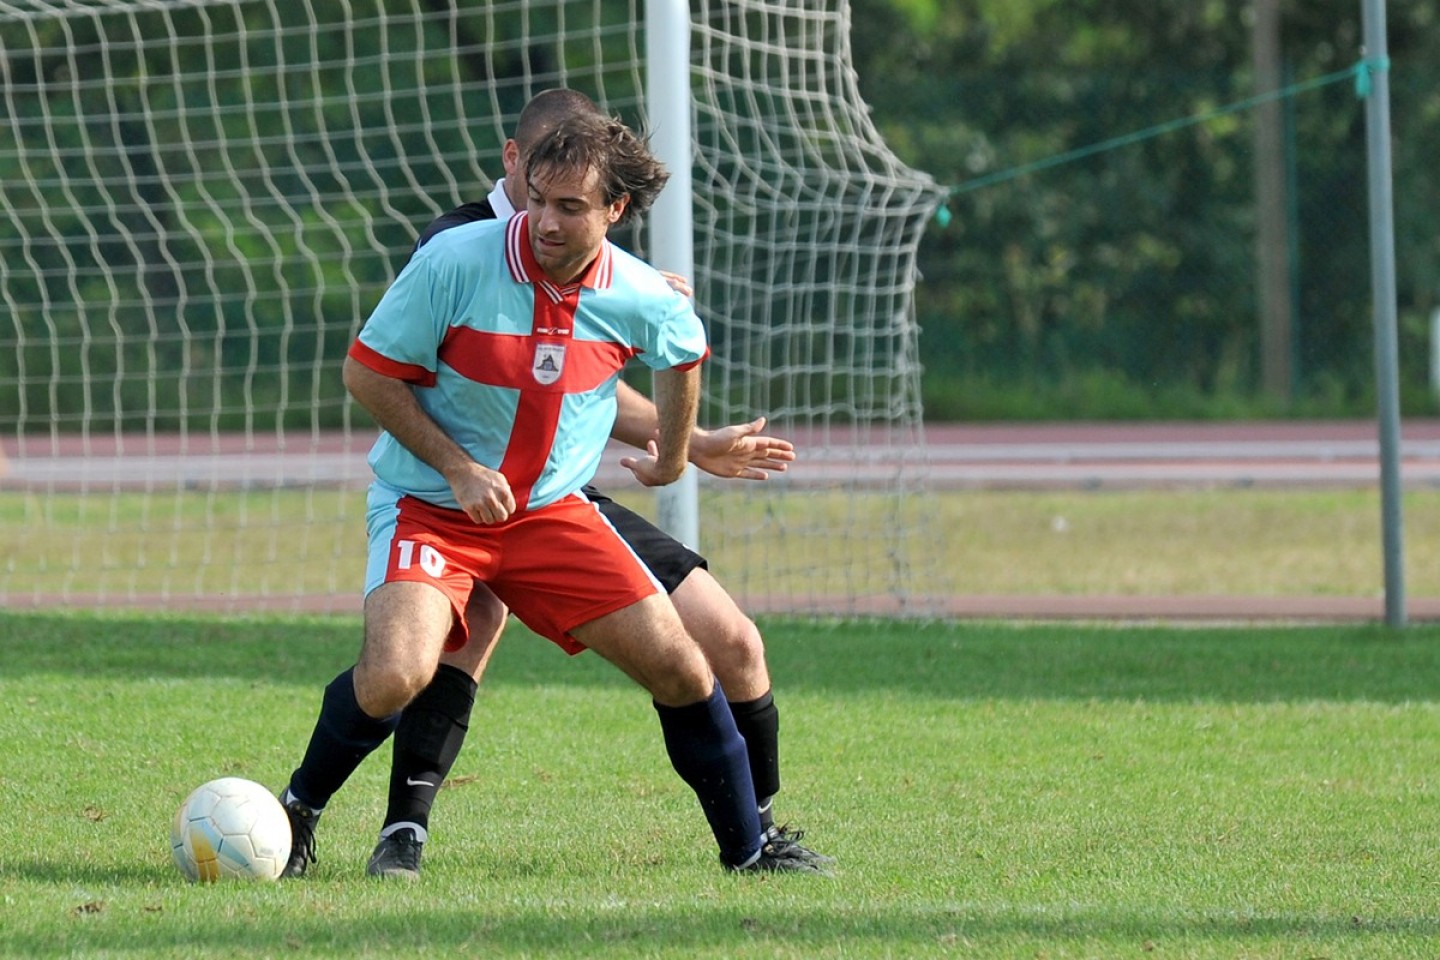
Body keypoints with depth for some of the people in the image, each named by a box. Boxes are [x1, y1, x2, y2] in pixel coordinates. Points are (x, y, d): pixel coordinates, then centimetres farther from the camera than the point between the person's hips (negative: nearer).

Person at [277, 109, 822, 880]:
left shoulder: (641, 301, -9)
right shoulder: (456, 262, -20)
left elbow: (683, 354, 17)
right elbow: (366, 373, -12)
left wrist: (673, 455, 27)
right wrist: (456, 467, -18)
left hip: (553, 512, 4)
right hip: (429, 504, -3)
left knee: (679, 668, -4)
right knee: (394, 676, -28)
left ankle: (746, 848, 16)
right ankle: (297, 810, -1)